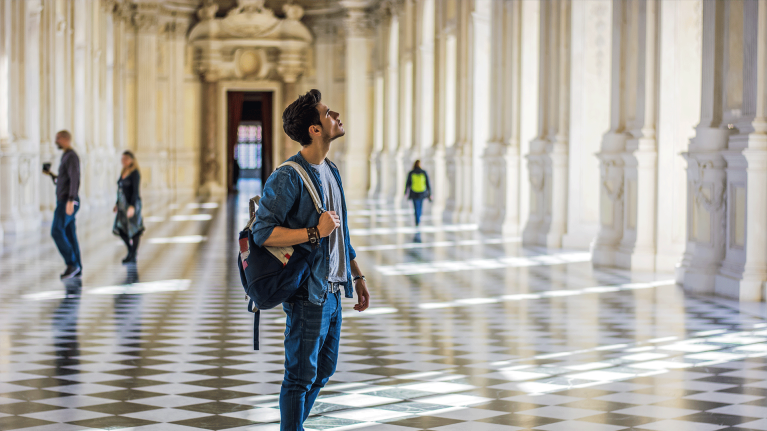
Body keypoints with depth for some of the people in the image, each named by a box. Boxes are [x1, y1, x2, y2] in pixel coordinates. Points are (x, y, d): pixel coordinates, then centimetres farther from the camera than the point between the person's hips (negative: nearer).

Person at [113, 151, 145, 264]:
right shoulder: (123, 173, 12)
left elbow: (135, 191, -18)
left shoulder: (135, 173, -12)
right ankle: (130, 251, 23)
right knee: (120, 229, 7)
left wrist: (132, 206, -24)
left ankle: (133, 256, 7)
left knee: (133, 230, -1)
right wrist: (117, 204, 17)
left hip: (132, 204, -8)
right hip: (123, 204, 8)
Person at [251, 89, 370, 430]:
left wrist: (357, 276, 22)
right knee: (302, 374, -2)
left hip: (332, 290, 9)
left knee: (324, 370, 16)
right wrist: (315, 231, -23)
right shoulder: (287, 178, -15)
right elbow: (262, 233, -20)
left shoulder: (331, 171, 13)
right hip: (308, 292, -9)